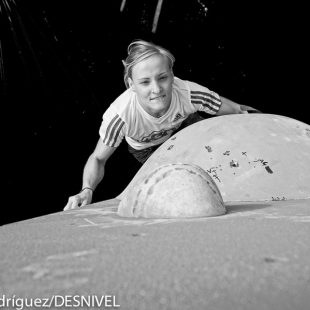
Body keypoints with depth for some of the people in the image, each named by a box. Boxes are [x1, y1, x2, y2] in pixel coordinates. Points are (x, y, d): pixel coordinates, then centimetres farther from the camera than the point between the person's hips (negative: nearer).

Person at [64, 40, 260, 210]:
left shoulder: (189, 94, -41)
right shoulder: (120, 115, -43)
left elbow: (239, 112, -25)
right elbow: (98, 159, -27)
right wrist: (87, 190, -44)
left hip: (183, 127, 2)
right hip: (145, 148, -1)